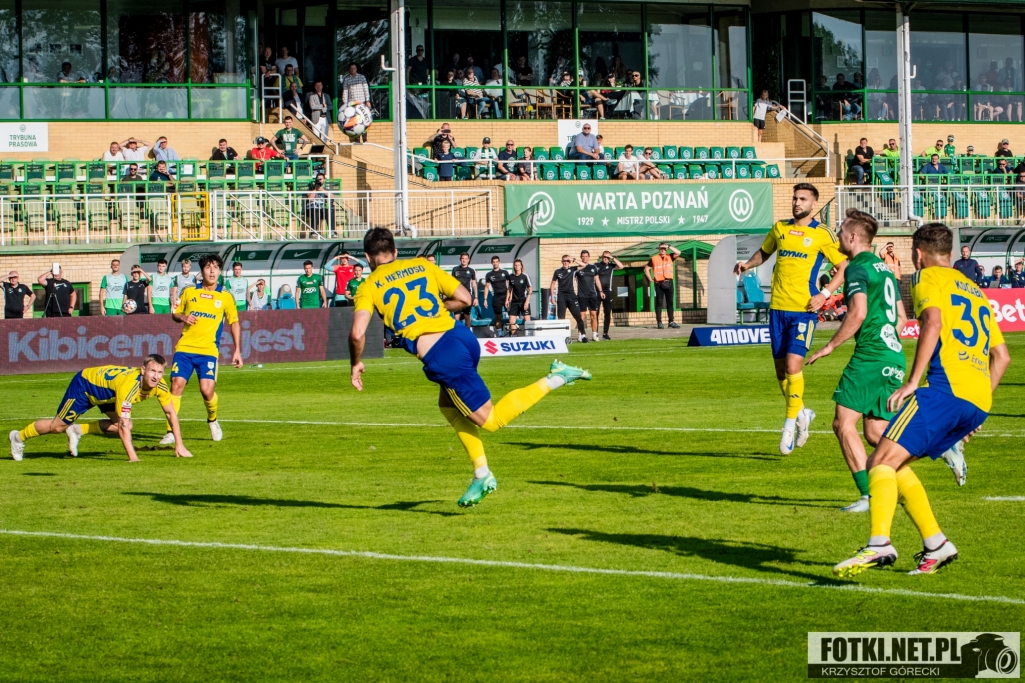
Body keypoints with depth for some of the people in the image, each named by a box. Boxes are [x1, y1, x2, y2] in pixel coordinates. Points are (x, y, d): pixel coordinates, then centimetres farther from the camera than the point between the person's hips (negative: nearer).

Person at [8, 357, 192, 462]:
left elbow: (171, 413, -10)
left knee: (124, 427, -7)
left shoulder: (159, 386, -23)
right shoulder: (129, 385, -44)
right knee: (58, 426, 5)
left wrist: (179, 446, -13)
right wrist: (132, 457, -47)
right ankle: (19, 437, 31)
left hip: (105, 389, 7)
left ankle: (78, 431, 13)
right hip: (85, 383, -7)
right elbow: (123, 423, -44)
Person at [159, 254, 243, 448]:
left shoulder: (226, 297, 5)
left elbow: (234, 323, 11)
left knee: (207, 389, -14)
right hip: (184, 348, 2)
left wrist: (237, 351, 5)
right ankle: (171, 432, -2)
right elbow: (175, 314, 19)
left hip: (208, 351, -2)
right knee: (176, 386, -10)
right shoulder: (189, 292, 10)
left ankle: (212, 420, 19)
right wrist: (183, 317, -5)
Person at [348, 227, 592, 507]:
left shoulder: (368, 289, 2)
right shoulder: (422, 265, 14)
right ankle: (482, 474, 26)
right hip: (461, 336, 7)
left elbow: (357, 334, -11)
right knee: (448, 405, 30)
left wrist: (356, 364, 7)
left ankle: (554, 380, -7)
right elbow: (464, 298, 11)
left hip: (440, 358, -6)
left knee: (490, 420, 6)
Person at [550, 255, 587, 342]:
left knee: (578, 316, -6)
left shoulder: (572, 269, 7)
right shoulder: (558, 271, 5)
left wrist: (574, 260, -8)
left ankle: (582, 335, -5)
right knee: (561, 318, -1)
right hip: (561, 296, 0)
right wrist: (552, 296, 1)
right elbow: (553, 284, 8)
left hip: (571, 295, 1)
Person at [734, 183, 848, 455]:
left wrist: (825, 294, -10)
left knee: (793, 364, -16)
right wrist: (748, 264, 7)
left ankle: (790, 423, -7)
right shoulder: (780, 228, 11)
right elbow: (764, 251, 28)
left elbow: (844, 266, 1)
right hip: (778, 307, 5)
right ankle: (801, 413, 29)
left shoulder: (822, 234, -2)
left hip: (804, 309, -5)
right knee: (780, 368, 8)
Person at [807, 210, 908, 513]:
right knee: (875, 434, 11)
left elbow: (858, 313, -19)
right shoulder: (883, 267, 21)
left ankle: (869, 495, -12)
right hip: (894, 357, 9)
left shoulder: (858, 267, -7)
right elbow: (901, 317, 24)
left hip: (870, 356, -9)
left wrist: (830, 346, -12)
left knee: (844, 423, -6)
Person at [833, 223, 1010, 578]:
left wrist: (912, 382, -15)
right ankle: (935, 544, 7)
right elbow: (1002, 355, 30)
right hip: (979, 403, 8)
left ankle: (879, 544, -34)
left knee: (882, 461, -14)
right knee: (894, 464, 15)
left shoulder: (929, 277, 8)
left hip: (947, 387, -8)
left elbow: (933, 323, -12)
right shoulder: (974, 290, 31)